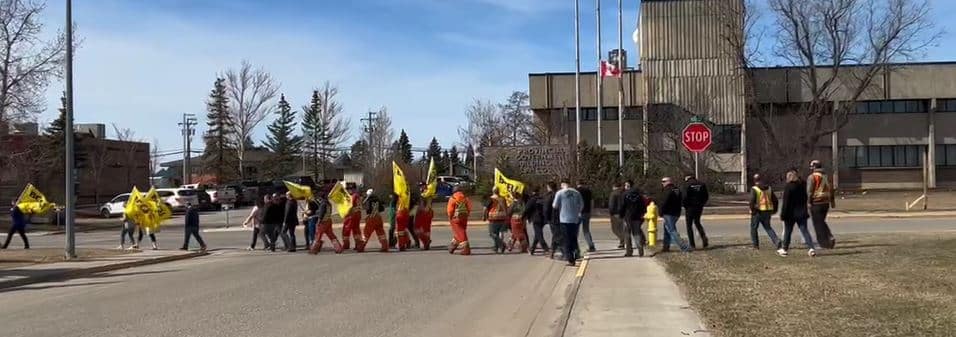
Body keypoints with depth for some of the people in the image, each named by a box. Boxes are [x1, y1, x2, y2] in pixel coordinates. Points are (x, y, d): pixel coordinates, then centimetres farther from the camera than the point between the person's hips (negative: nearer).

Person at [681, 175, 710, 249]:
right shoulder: (702, 185, 6)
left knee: (689, 225, 6)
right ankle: (704, 238, 3)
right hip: (699, 207, 5)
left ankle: (692, 244, 3)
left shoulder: (687, 185, -10)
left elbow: (684, 197, -19)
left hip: (690, 207, -5)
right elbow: (706, 196, 7)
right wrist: (701, 204, 14)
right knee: (697, 223, 23)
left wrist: (685, 205, -4)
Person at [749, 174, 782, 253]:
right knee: (768, 228, 14)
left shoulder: (754, 189, -9)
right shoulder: (769, 188, 10)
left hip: (757, 212, -5)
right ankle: (777, 242, -4)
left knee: (753, 228, 12)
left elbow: (752, 200, -22)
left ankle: (755, 245, 15)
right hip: (767, 212, 5)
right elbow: (775, 200, 11)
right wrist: (774, 210, 21)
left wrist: (752, 209, -11)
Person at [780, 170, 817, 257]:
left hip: (791, 214, -5)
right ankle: (811, 248, -14)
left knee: (787, 231, 9)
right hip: (802, 213, 5)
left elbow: (785, 203, -14)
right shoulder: (803, 185, 5)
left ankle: (785, 249, 18)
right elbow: (806, 199, 13)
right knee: (804, 230, 2)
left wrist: (783, 215, -11)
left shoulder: (788, 187, -13)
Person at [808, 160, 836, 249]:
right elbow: (831, 189, 14)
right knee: (822, 222, 20)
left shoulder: (812, 177, -8)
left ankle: (823, 242, 0)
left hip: (816, 203, -6)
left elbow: (810, 191, -14)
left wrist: (809, 202, -13)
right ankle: (830, 237, 3)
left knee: (818, 223, 1)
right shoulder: (826, 176, 12)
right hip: (825, 203, 6)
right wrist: (832, 201, 19)